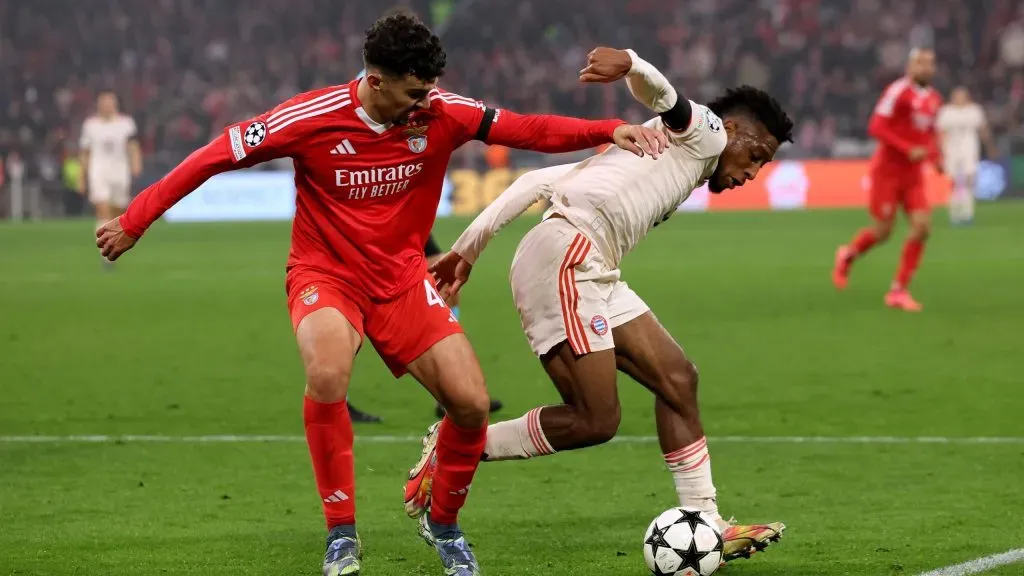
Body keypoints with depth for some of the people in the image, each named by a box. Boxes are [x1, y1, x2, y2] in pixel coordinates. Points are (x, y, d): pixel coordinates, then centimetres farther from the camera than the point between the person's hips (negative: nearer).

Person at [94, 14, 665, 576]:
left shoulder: (441, 114, -12)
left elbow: (527, 128, -5)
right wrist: (135, 221, -12)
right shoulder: (312, 118, -20)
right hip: (326, 273, -4)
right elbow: (218, 155, -13)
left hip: (402, 277, 4)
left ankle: (445, 523, 19)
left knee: (471, 403, -10)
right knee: (328, 374, -35)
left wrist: (608, 131, -18)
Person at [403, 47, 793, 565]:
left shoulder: (670, 152, 34)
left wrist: (469, 248, 19)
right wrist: (628, 63, -38)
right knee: (595, 420, -11)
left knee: (676, 379, 7)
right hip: (565, 255, -10)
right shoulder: (703, 132, 11)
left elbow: (539, 180, 26)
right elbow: (657, 92, -14)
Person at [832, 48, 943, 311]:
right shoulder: (899, 91, -14)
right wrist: (908, 150, -25)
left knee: (922, 226, -9)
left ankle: (898, 291, -1)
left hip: (913, 174, 6)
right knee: (882, 231, -3)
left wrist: (935, 156, 5)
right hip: (887, 169, -6)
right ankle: (848, 255, 31)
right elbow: (876, 127, -19)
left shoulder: (934, 100, 9)